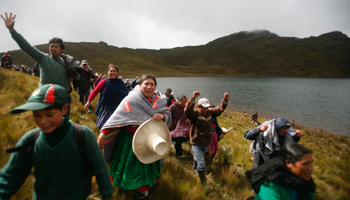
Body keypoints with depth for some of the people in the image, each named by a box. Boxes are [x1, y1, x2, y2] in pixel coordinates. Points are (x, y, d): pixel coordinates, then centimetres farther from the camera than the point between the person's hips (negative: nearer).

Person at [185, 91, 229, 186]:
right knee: (201, 164, -5)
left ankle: (195, 167, 61)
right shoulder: (194, 114, -18)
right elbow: (187, 110, -37)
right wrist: (193, 98, -46)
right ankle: (204, 184, 9)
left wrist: (225, 99, -6)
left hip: (206, 142, 6)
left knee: (197, 157, 32)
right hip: (196, 143, -6)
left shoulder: (210, 112, 1)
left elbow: (219, 109, 6)